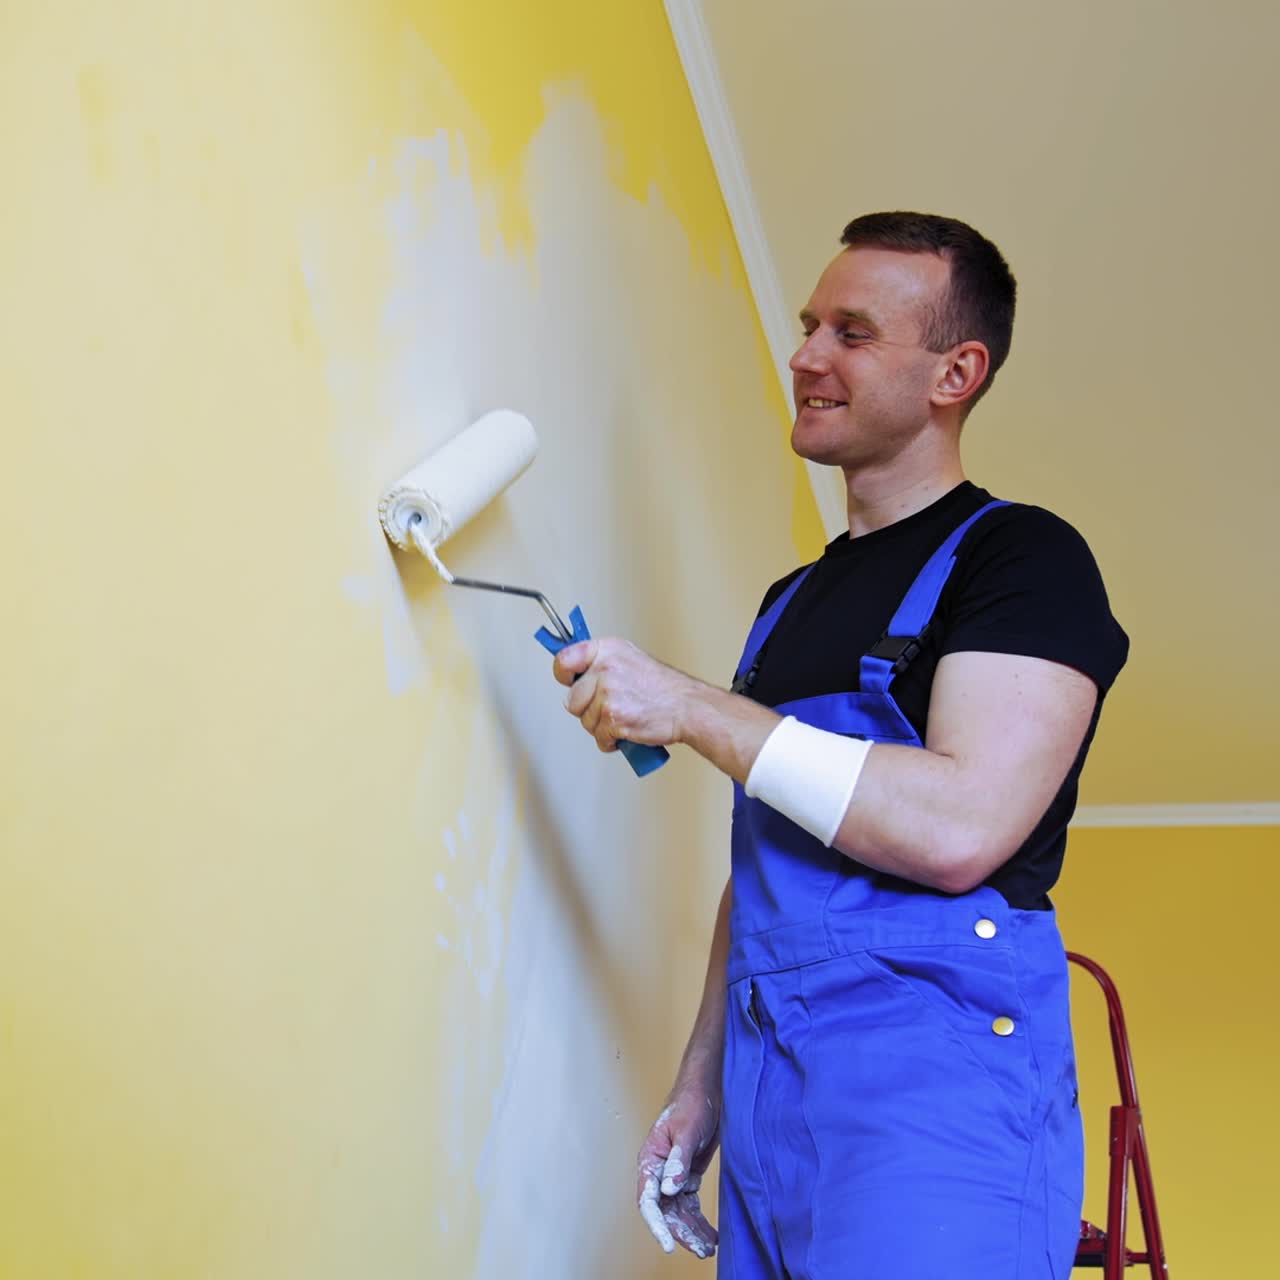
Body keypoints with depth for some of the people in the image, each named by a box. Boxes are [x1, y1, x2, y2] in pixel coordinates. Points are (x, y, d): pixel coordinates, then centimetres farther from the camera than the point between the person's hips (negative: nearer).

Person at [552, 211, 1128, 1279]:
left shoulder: (1021, 559, -6)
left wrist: (687, 706, -16)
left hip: (935, 1091, -7)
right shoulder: (793, 600, 18)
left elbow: (959, 828, -20)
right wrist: (701, 1082, 15)